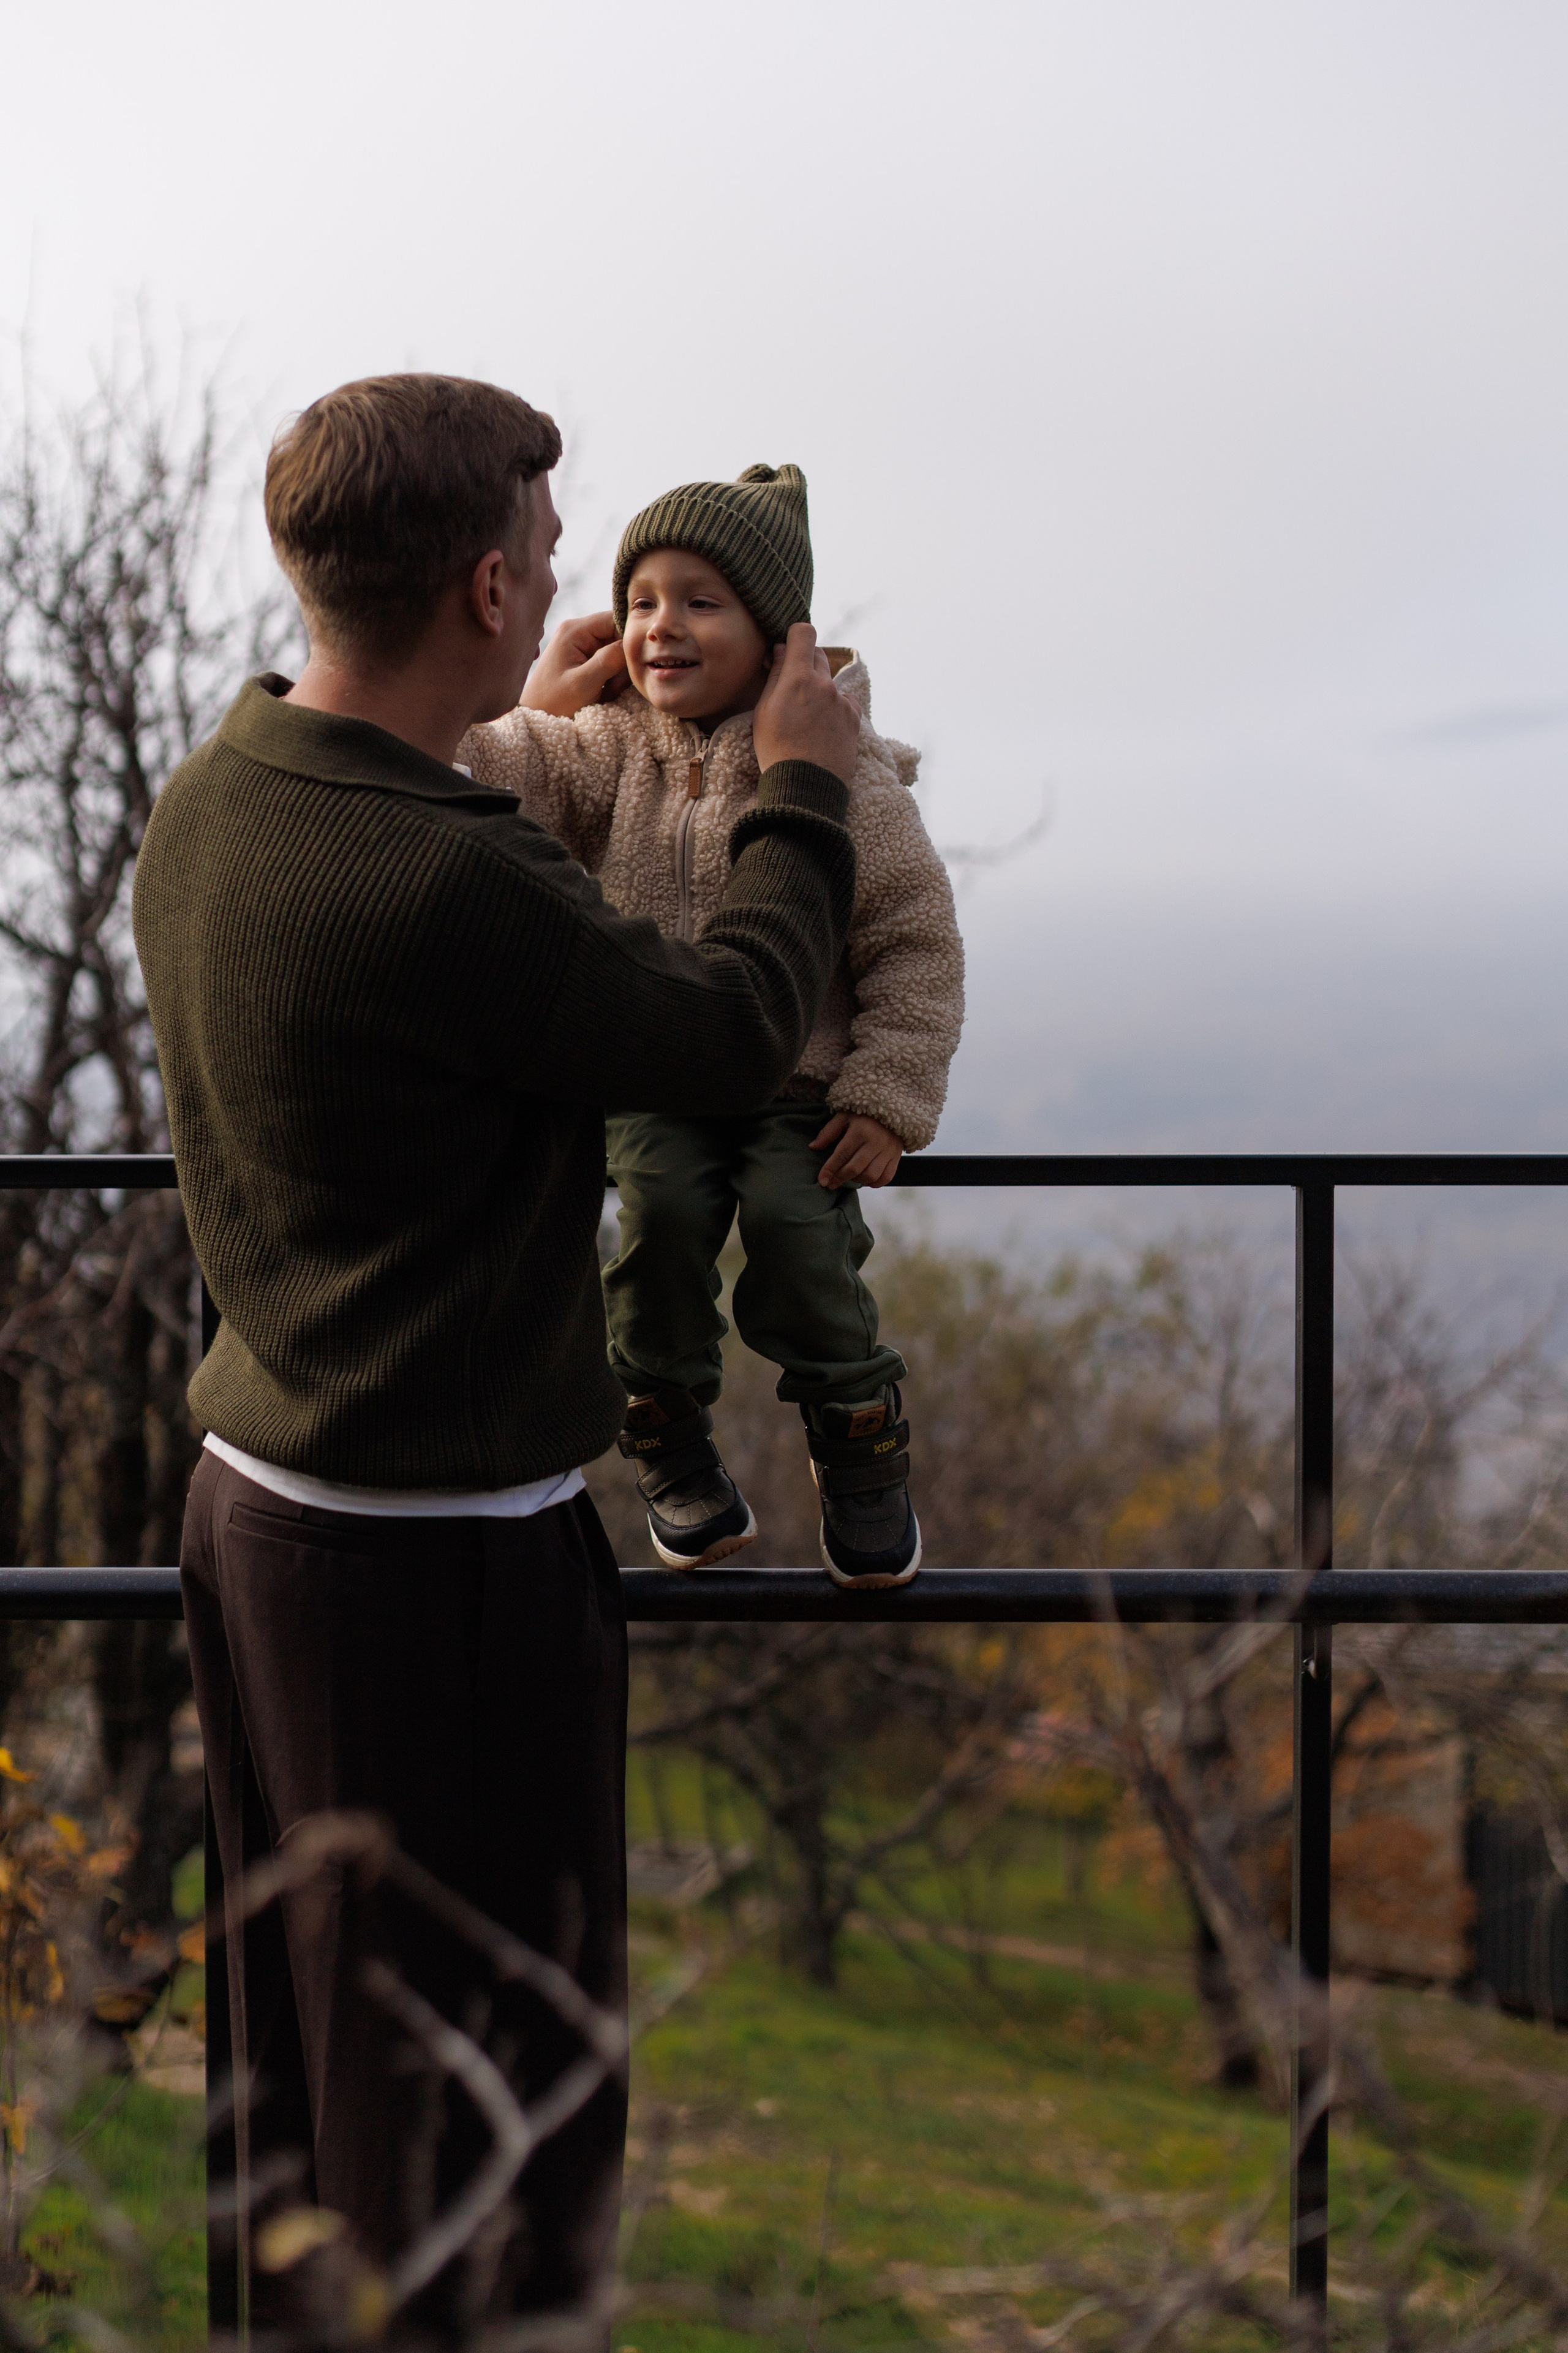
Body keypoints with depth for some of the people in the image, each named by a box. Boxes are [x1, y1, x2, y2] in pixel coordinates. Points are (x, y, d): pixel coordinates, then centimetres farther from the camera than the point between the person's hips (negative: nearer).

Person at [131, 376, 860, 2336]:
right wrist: (803, 790, 3)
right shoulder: (448, 887, -26)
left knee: (304, 2022, 22)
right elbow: (734, 1032, -12)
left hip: (256, 1494, 9)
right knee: (496, 2051, 8)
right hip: (440, 1543, -9)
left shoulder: (204, 808, 0)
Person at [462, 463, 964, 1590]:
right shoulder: (613, 745, 1)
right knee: (658, 1211, -22)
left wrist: (889, 1099, -11)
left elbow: (917, 944, -5)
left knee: (800, 1231, -22)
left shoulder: (843, 774, -9)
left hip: (798, 1084, -2)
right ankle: (673, 1445, 1)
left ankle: (861, 1452, 4)